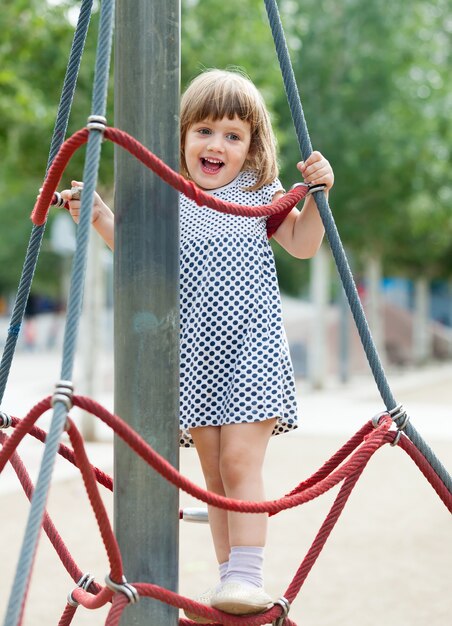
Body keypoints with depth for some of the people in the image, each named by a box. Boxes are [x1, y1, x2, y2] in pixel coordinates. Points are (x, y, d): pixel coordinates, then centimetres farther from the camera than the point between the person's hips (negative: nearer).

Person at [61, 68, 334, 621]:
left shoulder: (260, 193, 5)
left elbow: (302, 245, 12)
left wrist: (316, 195, -2)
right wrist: (100, 216, 4)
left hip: (252, 342, -3)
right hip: (194, 351, 3)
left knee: (240, 461, -14)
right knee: (213, 471, 5)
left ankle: (247, 576, -11)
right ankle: (228, 577, 13)